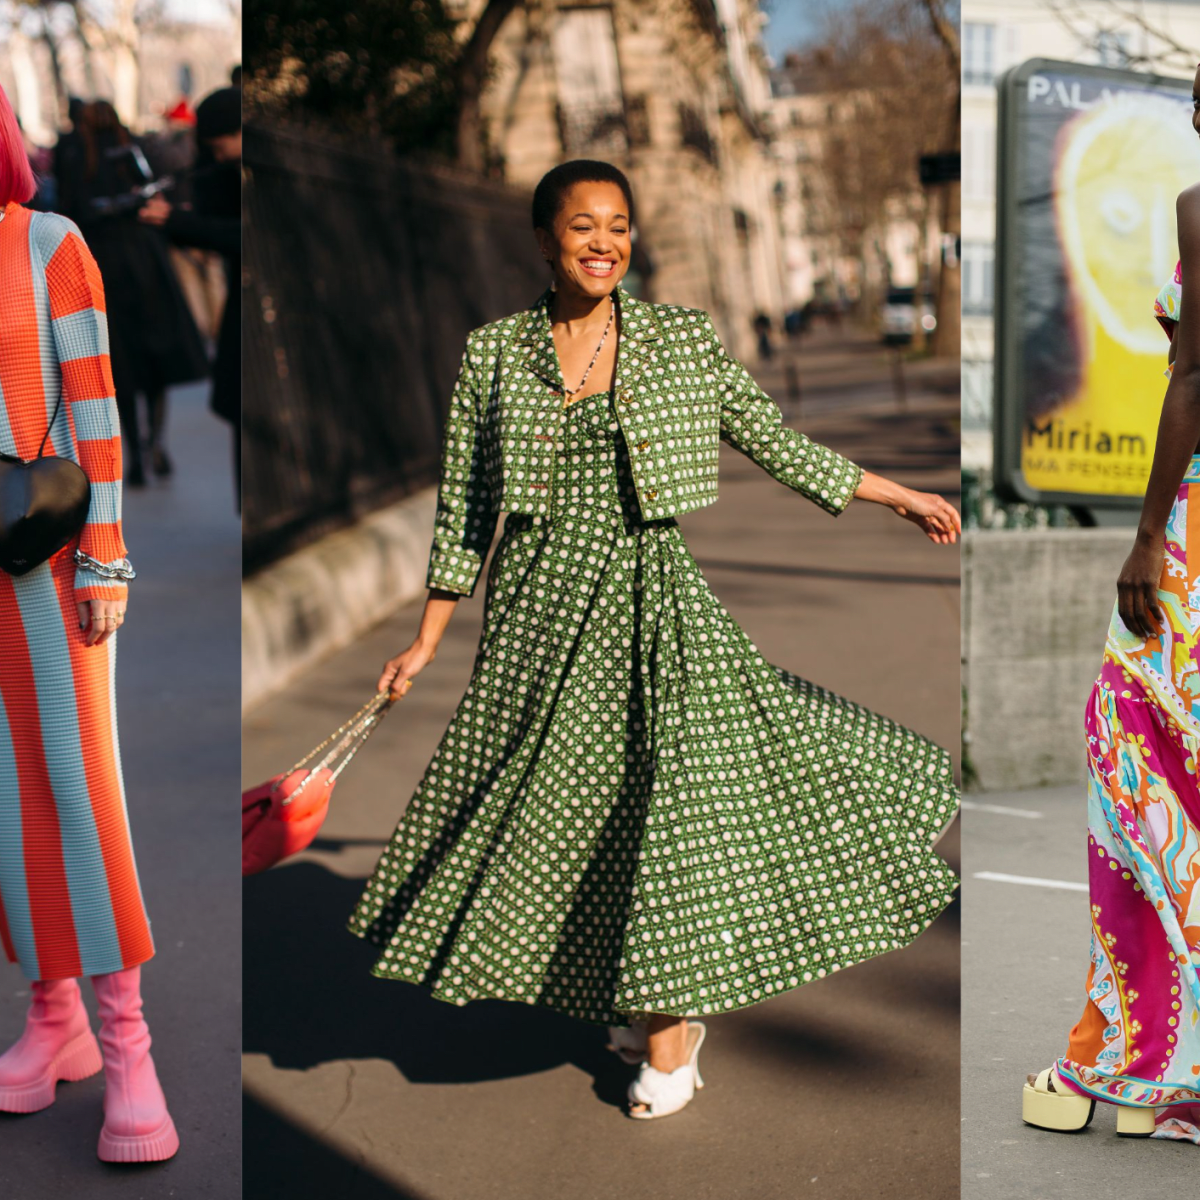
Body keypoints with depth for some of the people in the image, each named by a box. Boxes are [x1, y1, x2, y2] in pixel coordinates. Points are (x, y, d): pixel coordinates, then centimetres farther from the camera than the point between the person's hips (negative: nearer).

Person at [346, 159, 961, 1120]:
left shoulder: (683, 340, 2)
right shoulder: (494, 354, 4)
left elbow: (774, 442, 10)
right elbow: (463, 509, 7)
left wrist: (901, 497, 12)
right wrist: (426, 643, 8)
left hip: (649, 599, -1)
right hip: (540, 608, 2)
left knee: (667, 792, -7)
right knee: (553, 806, 5)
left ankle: (670, 1027, 12)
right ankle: (645, 1002, 27)